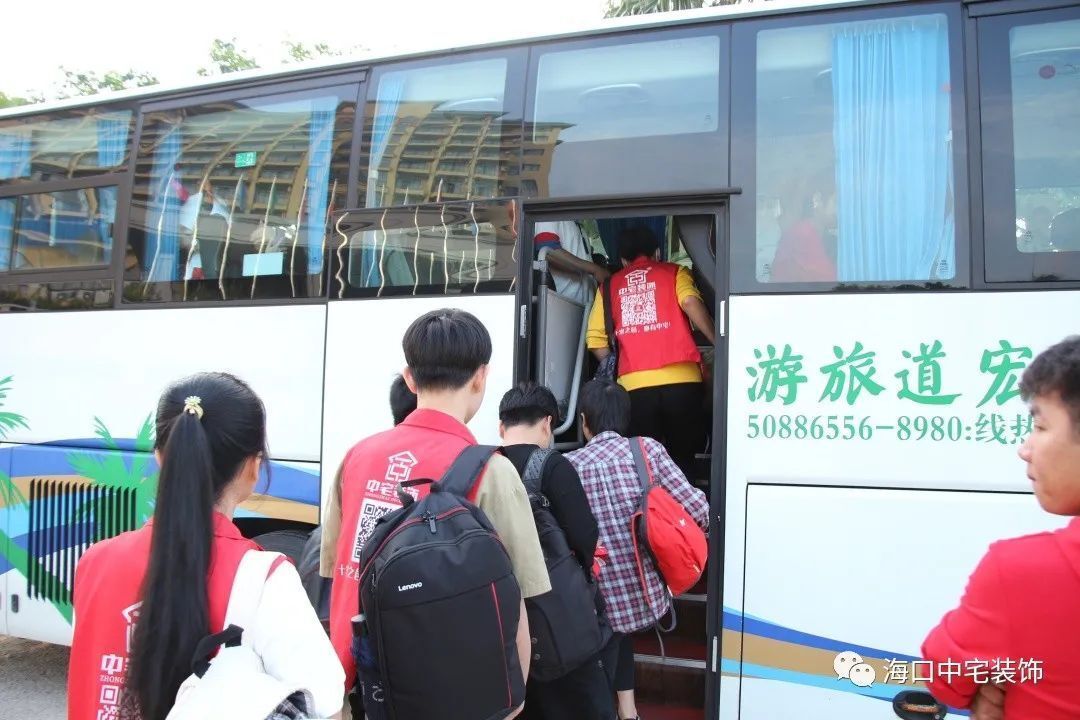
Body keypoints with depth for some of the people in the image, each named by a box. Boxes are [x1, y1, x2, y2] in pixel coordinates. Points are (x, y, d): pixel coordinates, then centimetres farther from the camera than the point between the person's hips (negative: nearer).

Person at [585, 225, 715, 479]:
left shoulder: (609, 286, 18)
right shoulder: (674, 273, 13)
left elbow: (595, 338, 9)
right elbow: (691, 302, -8)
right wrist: (719, 344, -2)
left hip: (634, 385, 1)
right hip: (681, 380, -1)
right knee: (682, 459, 10)